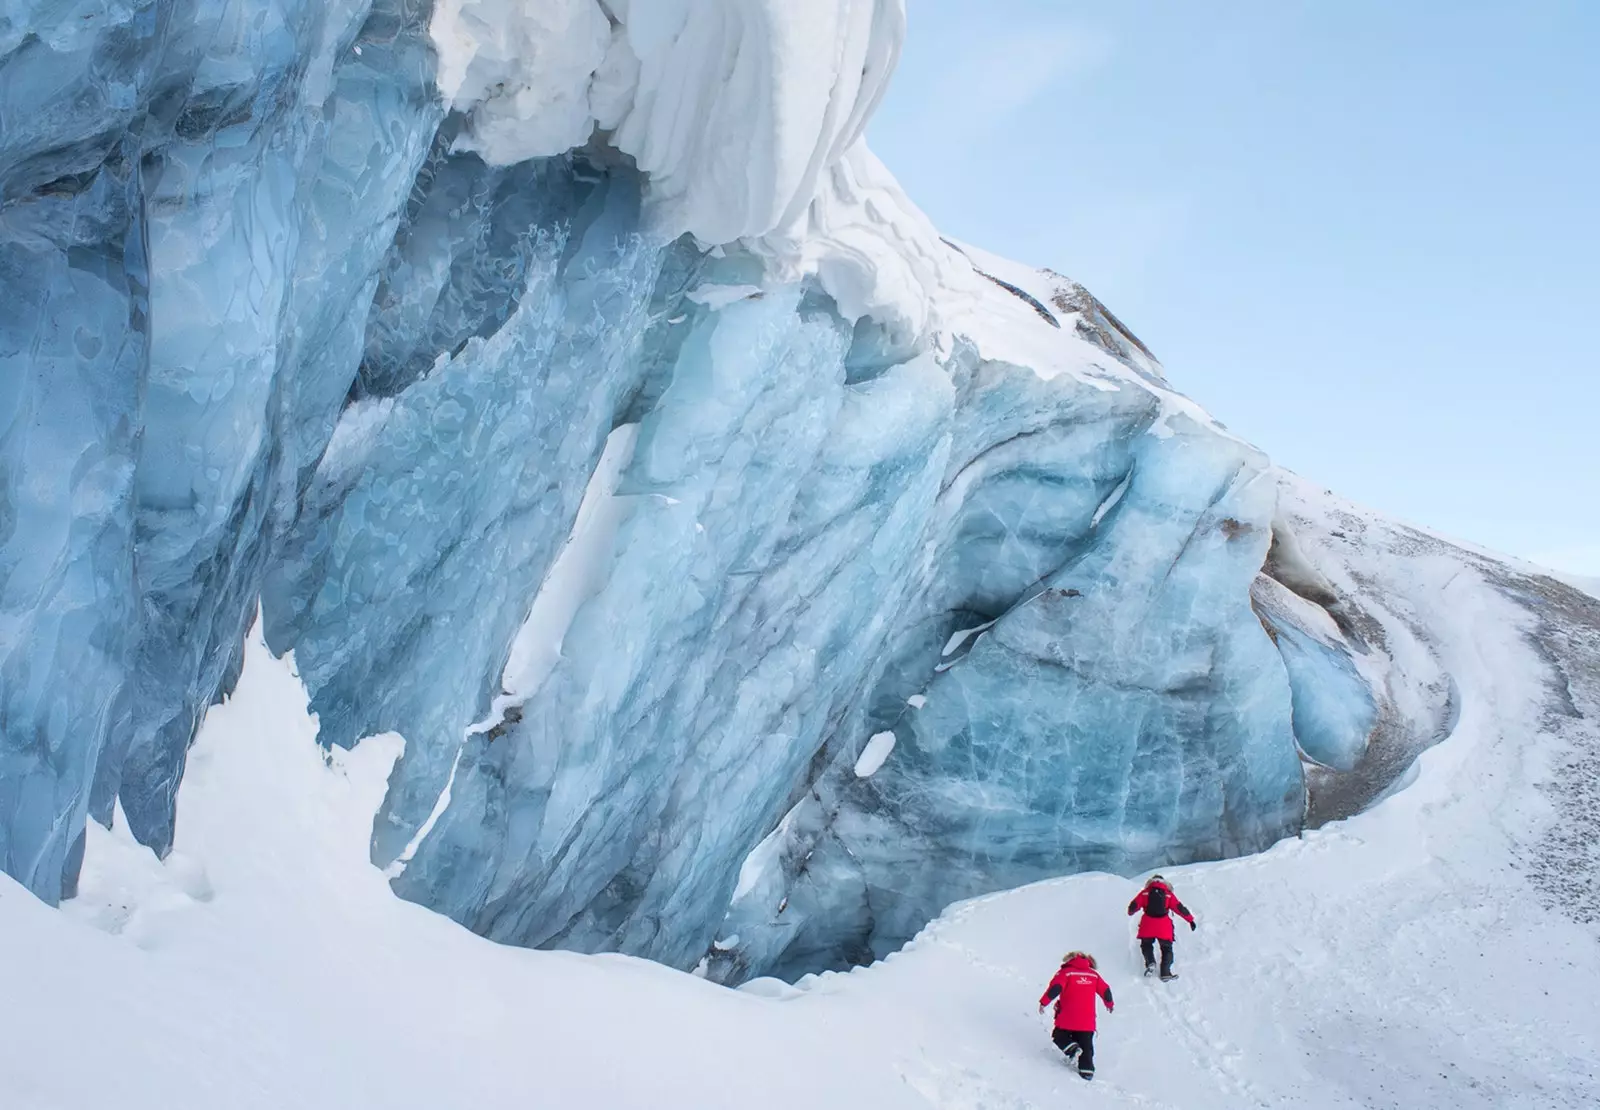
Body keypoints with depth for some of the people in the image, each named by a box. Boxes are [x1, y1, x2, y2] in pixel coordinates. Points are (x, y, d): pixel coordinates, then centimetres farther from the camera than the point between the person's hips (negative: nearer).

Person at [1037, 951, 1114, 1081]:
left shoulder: (1065, 972, -3)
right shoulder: (1094, 974, 9)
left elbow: (1055, 988, -16)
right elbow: (1105, 990, 13)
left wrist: (1043, 1002, -12)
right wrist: (1109, 1004, 32)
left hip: (1067, 1019, -4)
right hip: (1087, 1021, 4)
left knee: (1059, 1036, 13)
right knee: (1086, 1044, 12)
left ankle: (1072, 1048, -14)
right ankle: (1087, 1069, 4)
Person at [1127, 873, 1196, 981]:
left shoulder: (1145, 893, 8)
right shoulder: (1169, 894, 8)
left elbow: (1134, 905, 9)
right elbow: (1179, 908, 5)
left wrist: (1130, 912, 31)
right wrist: (1191, 919, 11)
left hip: (1148, 925, 0)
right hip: (1164, 926, 0)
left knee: (1146, 944, 20)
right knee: (1166, 948, 14)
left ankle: (1150, 962, -7)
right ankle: (1165, 972, 0)